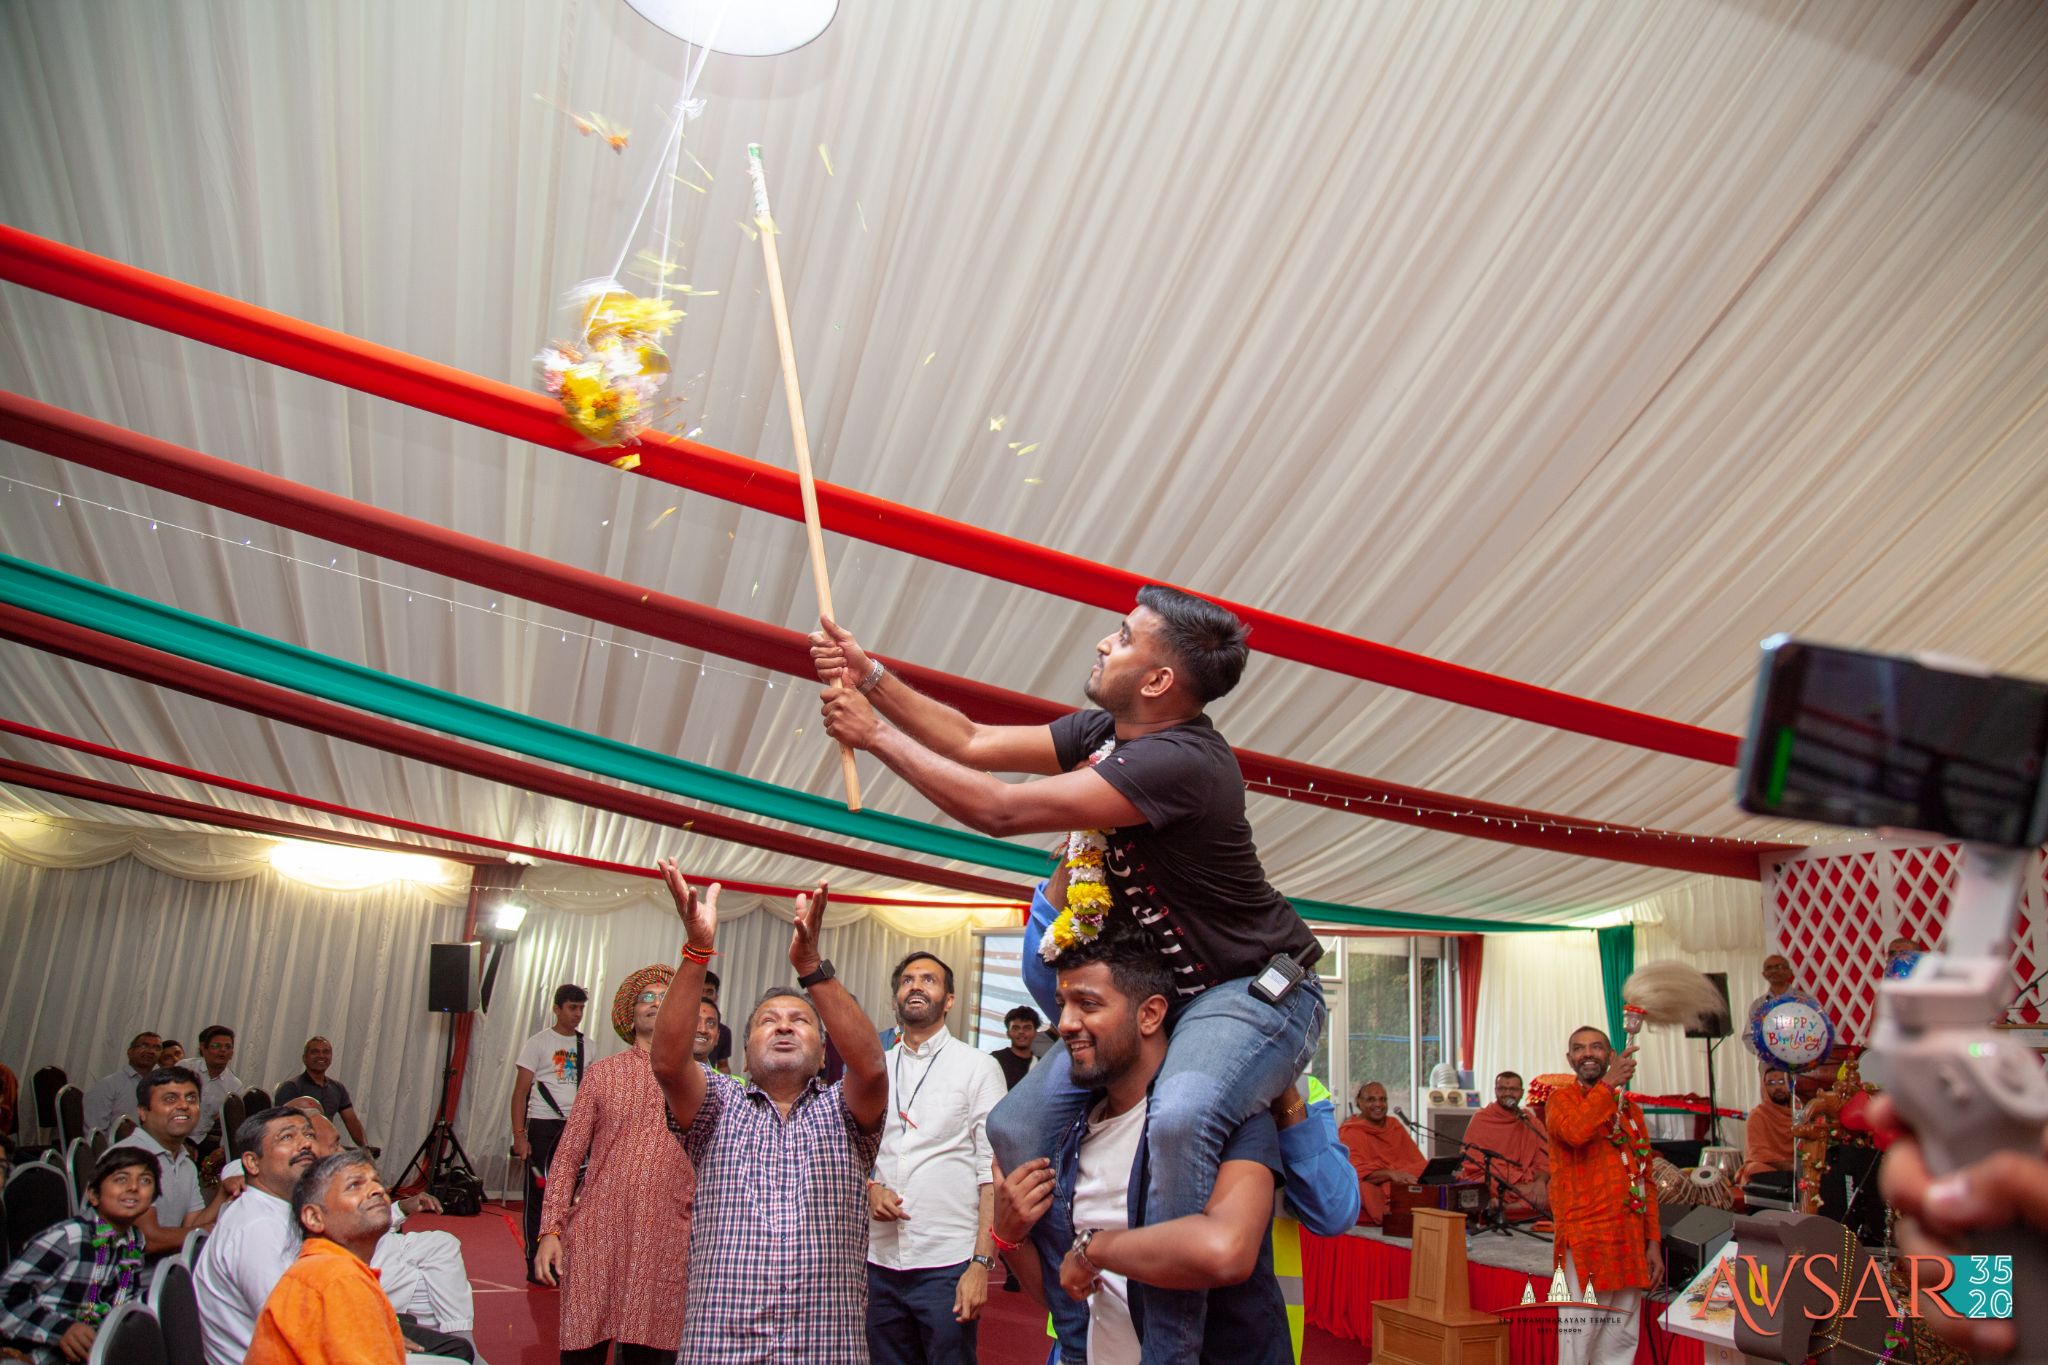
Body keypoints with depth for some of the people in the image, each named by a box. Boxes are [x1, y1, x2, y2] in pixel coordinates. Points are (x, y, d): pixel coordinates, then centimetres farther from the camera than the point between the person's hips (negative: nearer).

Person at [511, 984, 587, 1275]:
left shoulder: (585, 1045, 11)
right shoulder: (538, 1043, -1)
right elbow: (520, 1092, -3)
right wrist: (519, 1135, -11)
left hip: (576, 1127, 4)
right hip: (543, 1125, -4)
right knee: (538, 1195, 1)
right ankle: (535, 1265, 10)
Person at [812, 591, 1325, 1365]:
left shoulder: (1182, 762, -27)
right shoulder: (1102, 735, 1)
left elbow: (999, 811, -28)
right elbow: (975, 744, 9)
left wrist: (875, 735, -18)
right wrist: (871, 677, 2)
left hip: (1256, 991, -9)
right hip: (1155, 990, 9)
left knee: (1179, 1117, -38)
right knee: (1016, 1128, 0)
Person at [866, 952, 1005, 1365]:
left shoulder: (979, 1068, -1)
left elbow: (992, 1172, -5)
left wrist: (981, 1262, -13)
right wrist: (871, 1188, -3)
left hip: (948, 1266, -4)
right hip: (880, 1262, 4)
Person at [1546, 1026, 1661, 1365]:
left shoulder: (1630, 1108, 18)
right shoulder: (1562, 1098, 1)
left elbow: (1646, 1180, 18)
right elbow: (1575, 1131, -23)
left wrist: (1654, 1242, 11)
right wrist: (1609, 1083, -18)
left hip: (1631, 1241, 6)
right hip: (1586, 1237, -5)